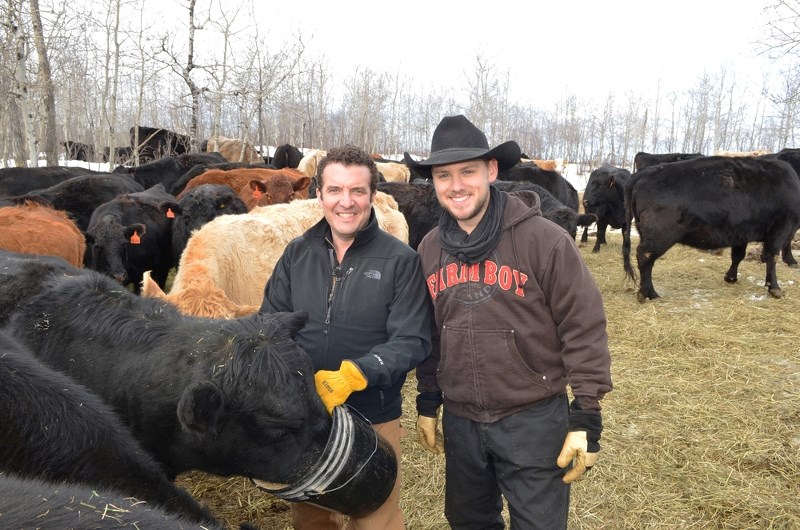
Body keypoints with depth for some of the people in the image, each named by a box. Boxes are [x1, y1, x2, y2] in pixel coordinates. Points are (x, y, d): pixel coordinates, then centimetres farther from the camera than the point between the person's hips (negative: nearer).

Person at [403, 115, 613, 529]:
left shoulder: (544, 239, -16)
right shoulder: (430, 249, 0)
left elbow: (584, 329, -13)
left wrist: (586, 417, -12)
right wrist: (427, 402, 14)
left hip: (534, 421, -4)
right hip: (459, 421, 5)